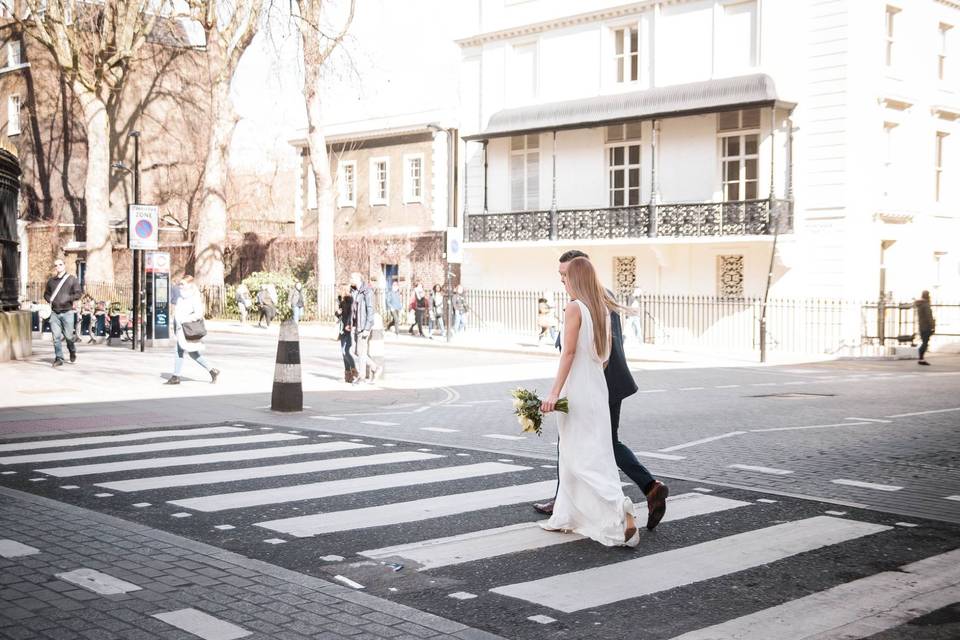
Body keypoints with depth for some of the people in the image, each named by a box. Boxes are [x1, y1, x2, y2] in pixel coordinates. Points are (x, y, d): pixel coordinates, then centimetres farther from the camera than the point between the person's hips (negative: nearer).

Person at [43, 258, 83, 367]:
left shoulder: (72, 279, 1)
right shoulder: (51, 281, 12)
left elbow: (78, 293, -4)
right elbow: (46, 293, 25)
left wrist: (68, 299, -16)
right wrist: (50, 300, 4)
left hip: (67, 312, -3)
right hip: (54, 313, 3)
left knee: (68, 336, 1)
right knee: (56, 336, -3)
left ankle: (72, 351, 31)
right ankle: (59, 358, 2)